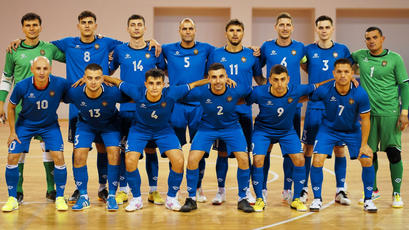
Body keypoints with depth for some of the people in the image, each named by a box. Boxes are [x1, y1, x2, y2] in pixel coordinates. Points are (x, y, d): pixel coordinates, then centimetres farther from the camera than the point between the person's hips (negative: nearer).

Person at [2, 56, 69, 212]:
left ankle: (60, 198, 4)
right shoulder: (22, 86, -23)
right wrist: (13, 131, -4)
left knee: (59, 158, -14)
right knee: (12, 158, -7)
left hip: (50, 125, 0)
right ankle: (12, 199, 10)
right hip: (25, 124, 1)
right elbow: (11, 107, -6)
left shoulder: (60, 84, -25)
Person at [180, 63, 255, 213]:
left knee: (243, 159, -16)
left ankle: (242, 199, 4)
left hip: (231, 127, 0)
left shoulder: (236, 91, -23)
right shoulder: (200, 92, -24)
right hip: (207, 127, 0)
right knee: (192, 159, -15)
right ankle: (191, 199, 5)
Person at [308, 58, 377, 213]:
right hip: (328, 129, -1)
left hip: (353, 130, 1)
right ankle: (317, 199, 5)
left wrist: (364, 145, -11)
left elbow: (365, 119, -13)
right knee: (317, 161, -16)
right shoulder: (324, 91, -26)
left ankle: (368, 200, 12)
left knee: (367, 160, -9)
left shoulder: (360, 94, -25)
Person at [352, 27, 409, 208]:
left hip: (390, 113, -3)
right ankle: (373, 190, 24)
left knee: (393, 153, -5)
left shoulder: (394, 58, -1)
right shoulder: (360, 56, 8)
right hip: (367, 113, 3)